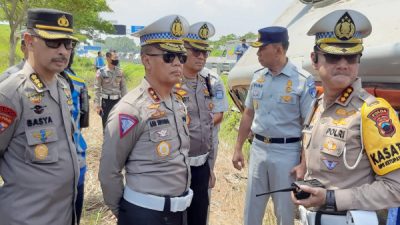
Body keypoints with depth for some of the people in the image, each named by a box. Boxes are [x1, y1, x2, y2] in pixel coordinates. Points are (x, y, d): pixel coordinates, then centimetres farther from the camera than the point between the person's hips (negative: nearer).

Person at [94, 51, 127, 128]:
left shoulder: (119, 71, 3)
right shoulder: (101, 72, -8)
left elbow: (123, 87, 8)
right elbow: (97, 89, -6)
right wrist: (97, 105, -9)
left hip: (118, 101, 3)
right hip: (106, 101, -3)